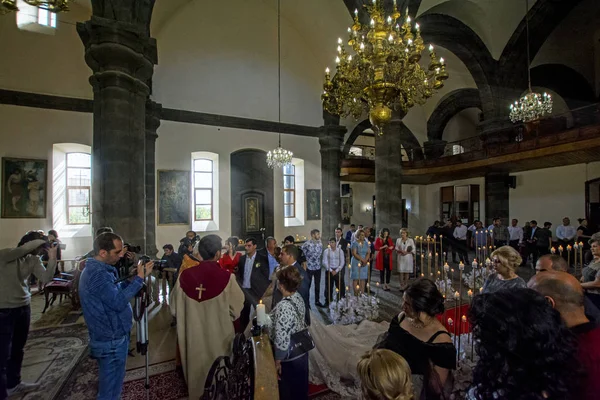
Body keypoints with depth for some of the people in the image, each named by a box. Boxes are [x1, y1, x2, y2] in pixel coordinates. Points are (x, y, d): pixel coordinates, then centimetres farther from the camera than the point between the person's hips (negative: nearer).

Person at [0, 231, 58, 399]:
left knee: (17, 349, 21)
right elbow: (24, 249, -37)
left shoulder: (33, 260, 0)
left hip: (24, 307, 7)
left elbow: (46, 278, -10)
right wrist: (42, 240, -22)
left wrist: (52, 258, -19)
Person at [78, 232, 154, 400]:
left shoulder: (94, 269, 6)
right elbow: (119, 302, -30)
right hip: (112, 339, -10)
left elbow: (113, 291, 12)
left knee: (108, 383, 26)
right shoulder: (98, 274, -27)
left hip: (108, 336, 10)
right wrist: (139, 278, -25)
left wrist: (133, 278, -1)